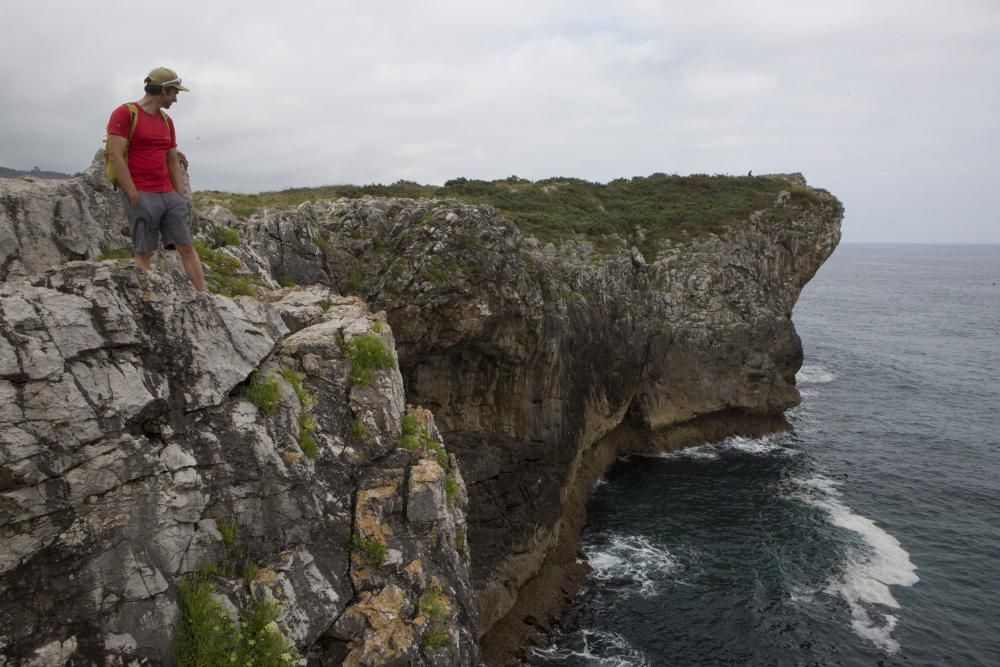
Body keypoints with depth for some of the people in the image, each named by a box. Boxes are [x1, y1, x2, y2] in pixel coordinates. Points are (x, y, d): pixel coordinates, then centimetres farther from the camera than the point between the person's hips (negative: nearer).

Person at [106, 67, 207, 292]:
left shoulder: (166, 121, 17)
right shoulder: (124, 113, -5)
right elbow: (115, 156, -12)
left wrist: (181, 195, 10)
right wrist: (134, 196, -16)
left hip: (169, 195, 7)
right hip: (142, 196, -7)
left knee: (186, 247, 2)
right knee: (143, 252, -2)